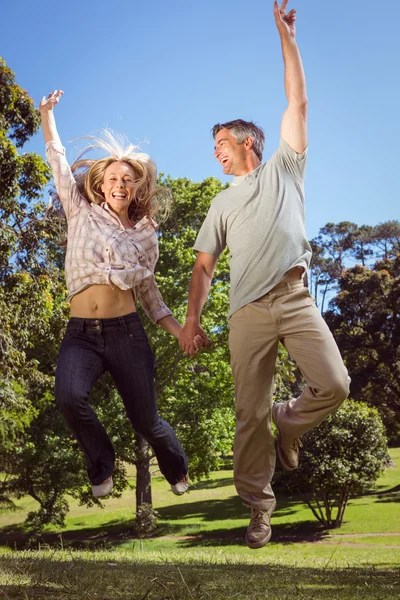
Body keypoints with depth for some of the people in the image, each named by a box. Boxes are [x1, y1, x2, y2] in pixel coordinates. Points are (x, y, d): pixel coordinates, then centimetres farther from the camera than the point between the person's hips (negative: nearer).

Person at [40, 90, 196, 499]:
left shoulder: (145, 234, 11)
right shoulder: (82, 213, 9)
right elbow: (58, 160, 9)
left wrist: (177, 328, 6)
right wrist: (47, 112, 7)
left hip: (126, 332, 0)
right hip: (80, 333, 0)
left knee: (144, 420, 1)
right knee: (69, 396, -28)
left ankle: (178, 471, 36)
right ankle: (101, 464, 3)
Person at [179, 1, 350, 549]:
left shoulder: (284, 169, 19)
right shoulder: (223, 203, 22)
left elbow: (298, 102, 14)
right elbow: (204, 266, 15)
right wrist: (192, 318, 3)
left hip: (296, 299, -1)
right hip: (248, 310, 1)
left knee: (334, 384, -16)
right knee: (250, 411, -3)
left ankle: (287, 426, 15)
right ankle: (259, 507, 8)